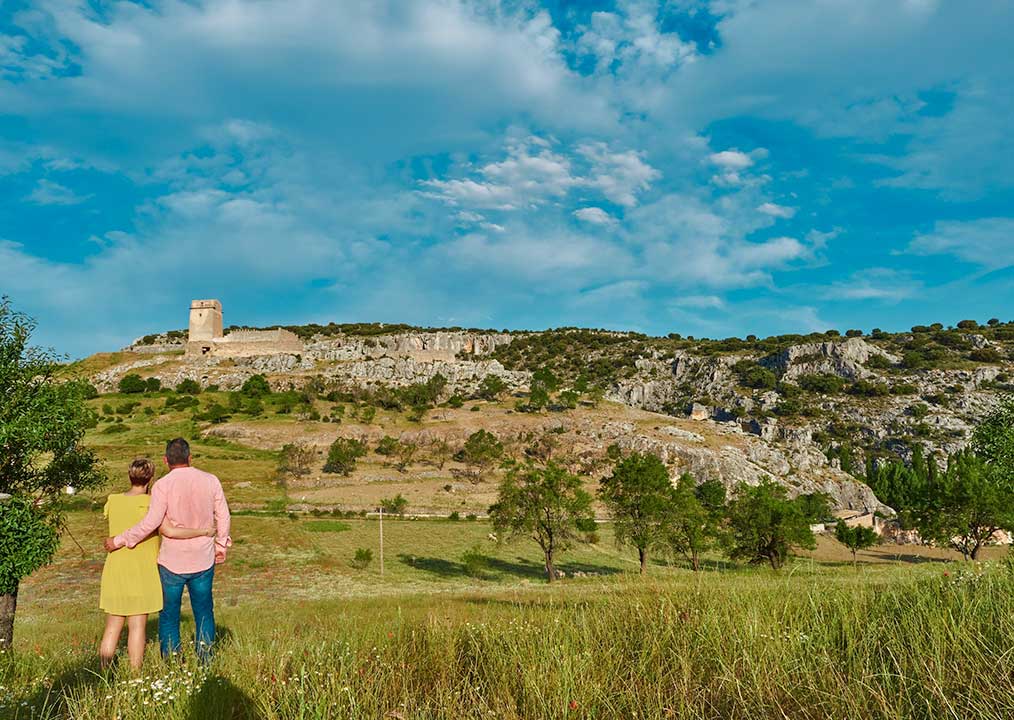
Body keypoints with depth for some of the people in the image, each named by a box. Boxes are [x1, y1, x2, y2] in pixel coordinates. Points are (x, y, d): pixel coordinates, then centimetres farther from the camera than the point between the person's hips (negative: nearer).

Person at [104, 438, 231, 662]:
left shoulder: (163, 485, -13)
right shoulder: (210, 480, -2)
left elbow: (150, 523, -16)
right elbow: (223, 516, 3)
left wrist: (119, 540, -5)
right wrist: (221, 545, 15)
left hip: (172, 561, -2)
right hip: (203, 560, 3)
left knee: (169, 615, 11)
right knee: (204, 613, 14)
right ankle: (205, 662, 14)